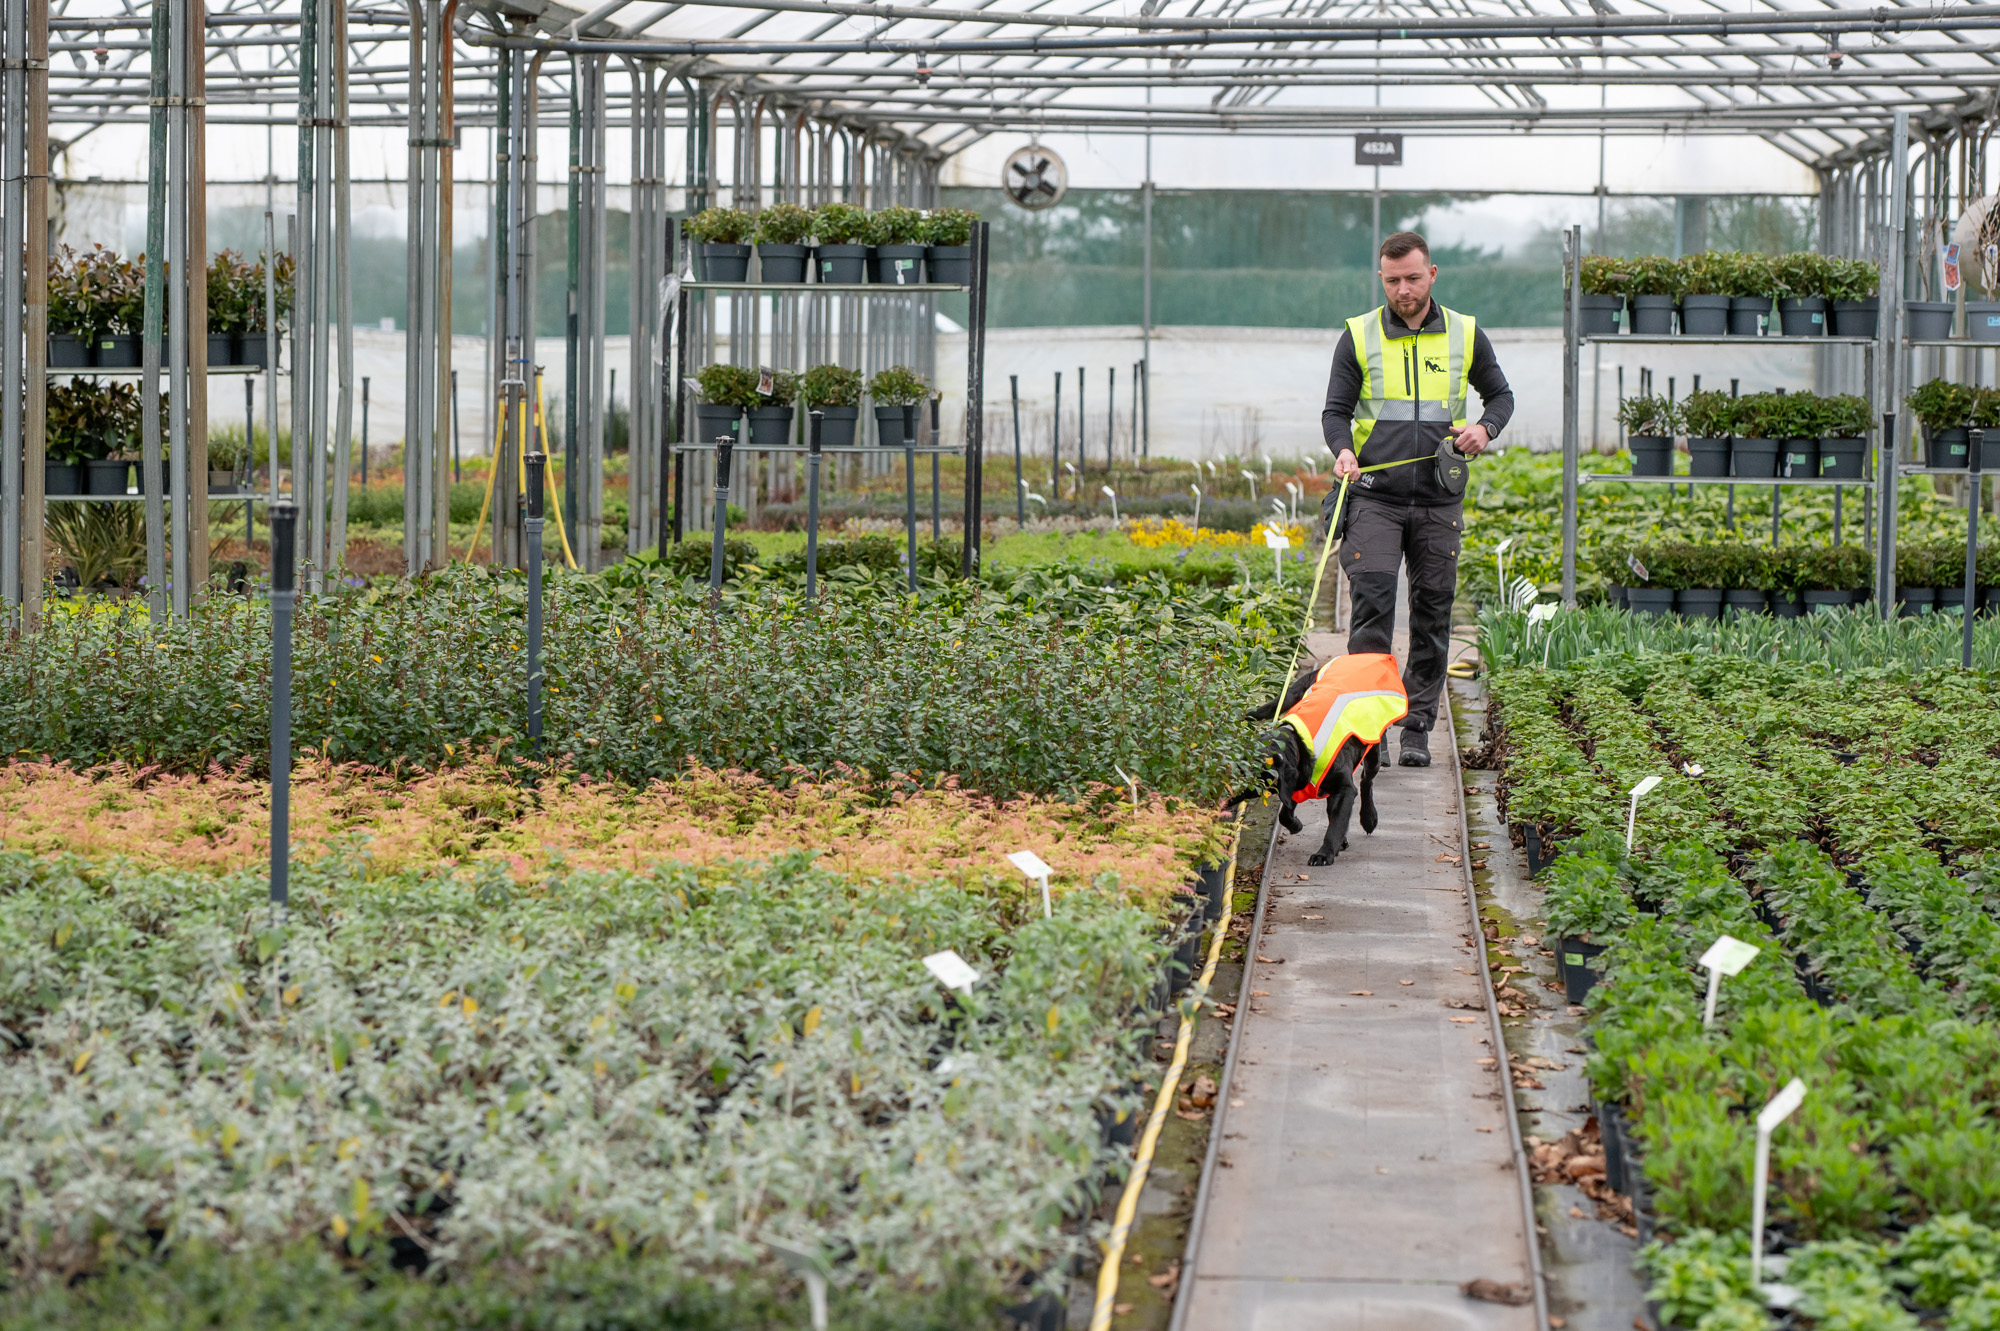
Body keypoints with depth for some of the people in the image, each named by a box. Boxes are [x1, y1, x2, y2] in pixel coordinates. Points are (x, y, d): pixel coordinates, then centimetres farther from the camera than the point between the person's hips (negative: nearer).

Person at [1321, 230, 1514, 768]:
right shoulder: (1358, 336, 3)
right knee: (1371, 603, -13)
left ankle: (1417, 729, 12)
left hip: (1439, 501, 2)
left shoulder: (1465, 335, 6)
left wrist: (1484, 427, -5)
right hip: (1375, 496, -2)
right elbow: (1336, 410, 5)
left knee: (1432, 614, 4)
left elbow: (1500, 394, 17)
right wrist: (1342, 450, -17)